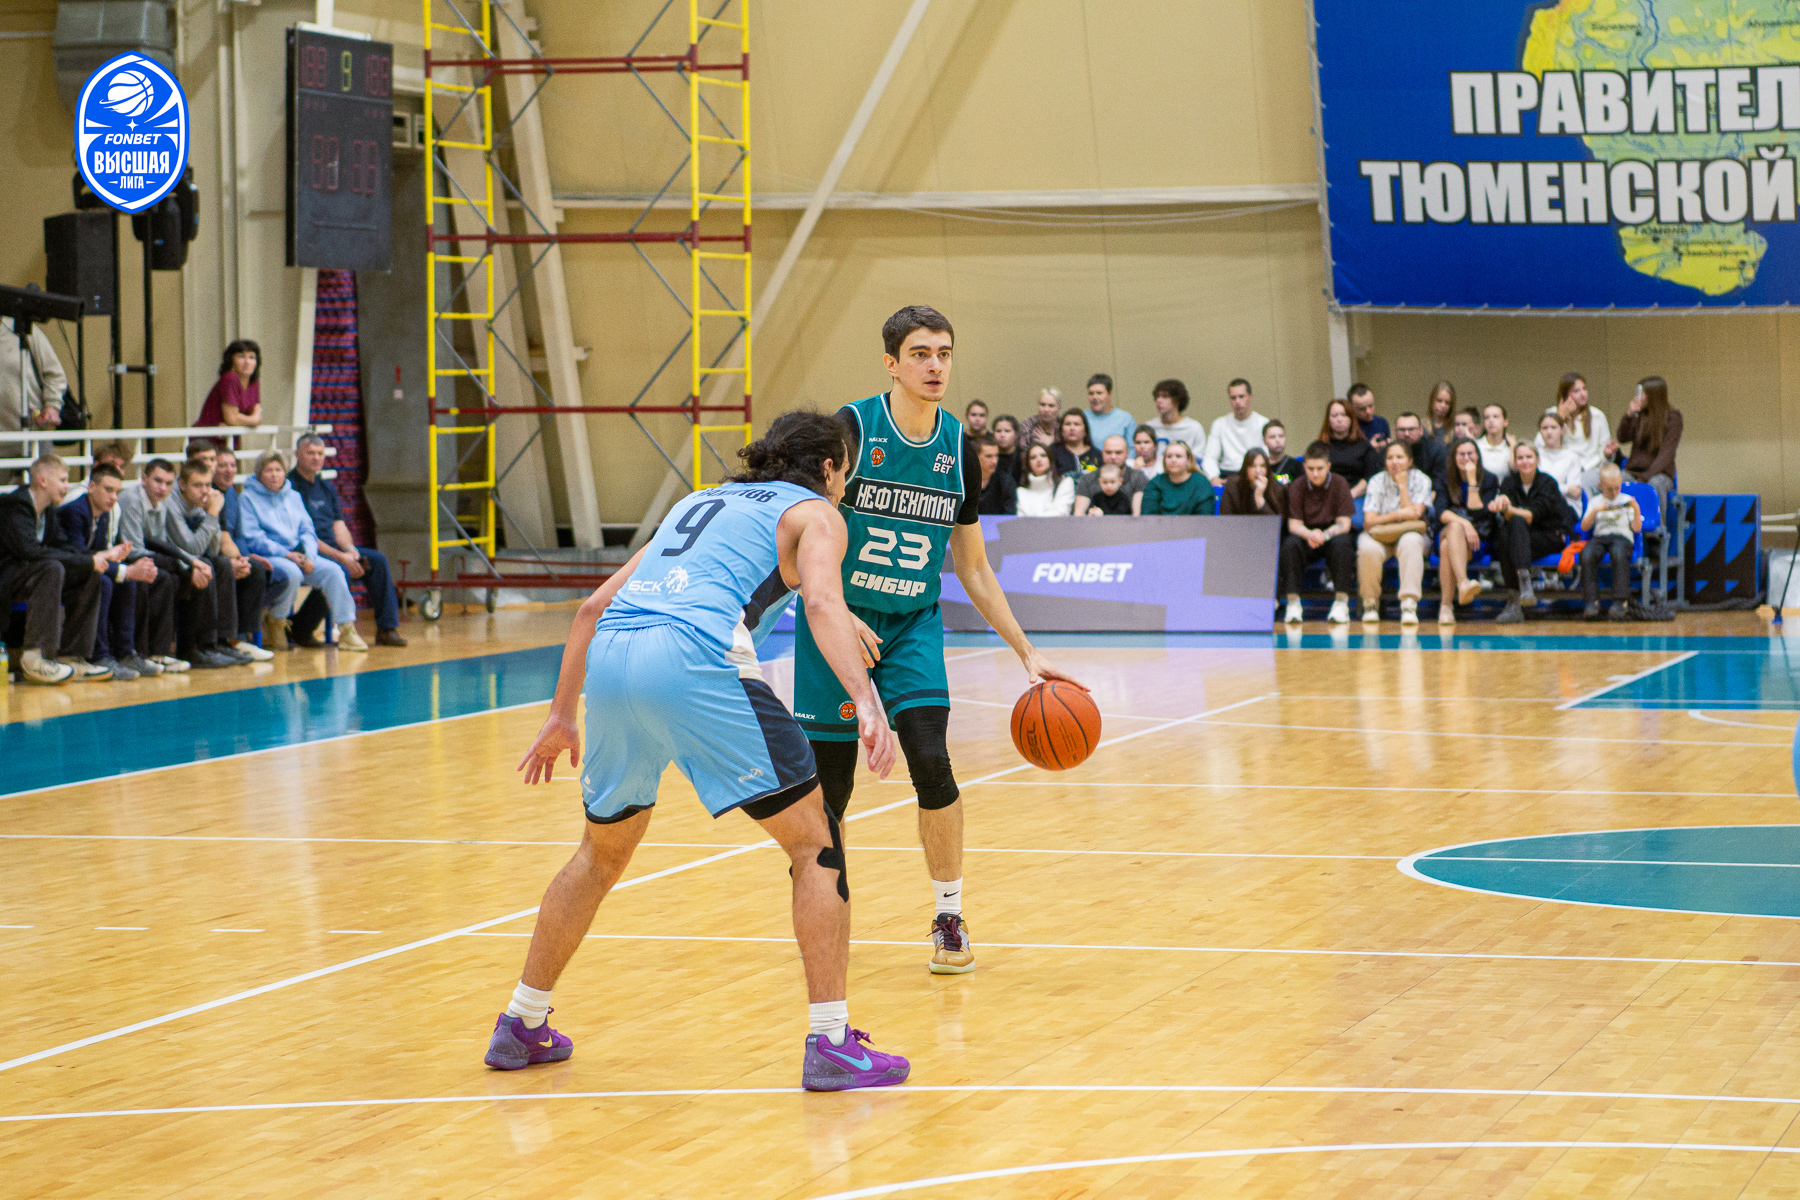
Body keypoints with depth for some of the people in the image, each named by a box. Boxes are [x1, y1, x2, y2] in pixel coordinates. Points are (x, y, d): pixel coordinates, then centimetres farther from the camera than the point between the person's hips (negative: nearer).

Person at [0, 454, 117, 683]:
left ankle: (71, 657, -4)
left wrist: (103, 555, -3)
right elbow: (30, 550, -31)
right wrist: (87, 561, -29)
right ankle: (36, 658, -35)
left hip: (23, 574, 10)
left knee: (91, 575, -2)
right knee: (53, 568, -34)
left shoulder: (48, 509, 10)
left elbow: (62, 544, 10)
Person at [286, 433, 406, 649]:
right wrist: (339, 556, -21)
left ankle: (386, 629, -5)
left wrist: (349, 550, -9)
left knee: (377, 560, -5)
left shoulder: (327, 487, 19)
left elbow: (338, 525, 13)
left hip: (333, 548, 9)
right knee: (340, 569, -33)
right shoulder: (289, 487, -10)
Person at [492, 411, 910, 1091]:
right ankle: (832, 1046, -2)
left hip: (610, 656, 6)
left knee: (604, 851, 26)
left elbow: (594, 608, 32)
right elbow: (821, 602, -6)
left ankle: (520, 1026, 33)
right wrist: (865, 702, -19)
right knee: (815, 842, 4)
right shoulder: (814, 512, 17)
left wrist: (562, 716, 38)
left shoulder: (700, 502, 35)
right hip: (694, 656, -6)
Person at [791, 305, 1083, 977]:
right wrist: (837, 614, -25)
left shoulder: (958, 452, 0)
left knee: (931, 761, -15)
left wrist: (1027, 652, 3)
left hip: (913, 625, 3)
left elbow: (973, 568, 8)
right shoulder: (851, 430, -13)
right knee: (830, 782, -1)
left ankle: (949, 917, 0)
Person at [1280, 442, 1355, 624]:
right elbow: (1294, 524, -8)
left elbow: (1344, 524, -11)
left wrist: (1325, 535, -32)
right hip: (1306, 536, 1)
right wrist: (1309, 535, -32)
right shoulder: (1297, 486, -5)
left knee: (1342, 543, -34)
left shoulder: (1339, 484, -8)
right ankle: (1293, 603, -26)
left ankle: (1341, 603, -29)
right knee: (1290, 544, -31)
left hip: (1332, 536, -1)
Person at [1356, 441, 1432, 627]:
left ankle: (1409, 604, -43)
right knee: (1368, 548, -35)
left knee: (1411, 543, -38)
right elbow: (1369, 520, -10)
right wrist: (1398, 515, -20)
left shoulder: (1421, 480, -1)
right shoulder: (1377, 482, -1)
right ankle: (1370, 603, -15)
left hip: (1408, 533, 0)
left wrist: (1402, 485, -11)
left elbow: (1414, 514, -14)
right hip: (1380, 536, 0)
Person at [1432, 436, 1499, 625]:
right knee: (1455, 526, -38)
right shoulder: (1446, 479, 9)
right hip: (1446, 532, 1)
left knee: (1447, 547, -35)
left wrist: (1472, 481, -11)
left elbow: (1478, 513, -8)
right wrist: (1463, 523, -23)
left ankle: (1446, 605, -42)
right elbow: (1440, 512, -7)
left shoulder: (1489, 480, 5)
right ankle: (1463, 583, -58)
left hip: (1478, 540, -1)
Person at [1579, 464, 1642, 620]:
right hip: (1599, 537, 2)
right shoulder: (1595, 502, 22)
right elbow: (1584, 527, 9)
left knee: (1619, 554, -39)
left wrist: (1636, 510, -4)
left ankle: (1621, 601, -37)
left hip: (1622, 537, -2)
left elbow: (1637, 529, 10)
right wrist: (1595, 511, -4)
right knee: (1587, 555, -33)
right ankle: (1592, 601, -32)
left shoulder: (1627, 500, 18)